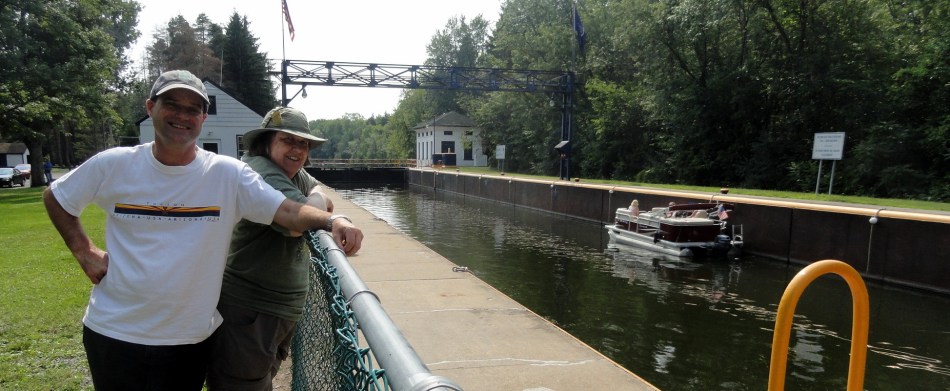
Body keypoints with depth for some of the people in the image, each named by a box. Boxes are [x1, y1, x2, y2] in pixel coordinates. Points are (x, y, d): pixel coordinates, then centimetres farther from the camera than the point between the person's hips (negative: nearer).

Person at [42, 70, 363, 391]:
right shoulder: (113, 165, -5)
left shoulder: (228, 174, -10)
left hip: (190, 340, 0)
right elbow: (55, 198, 11)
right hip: (112, 332, 0)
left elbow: (289, 211, -19)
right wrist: (83, 251, -1)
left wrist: (332, 221, -38)